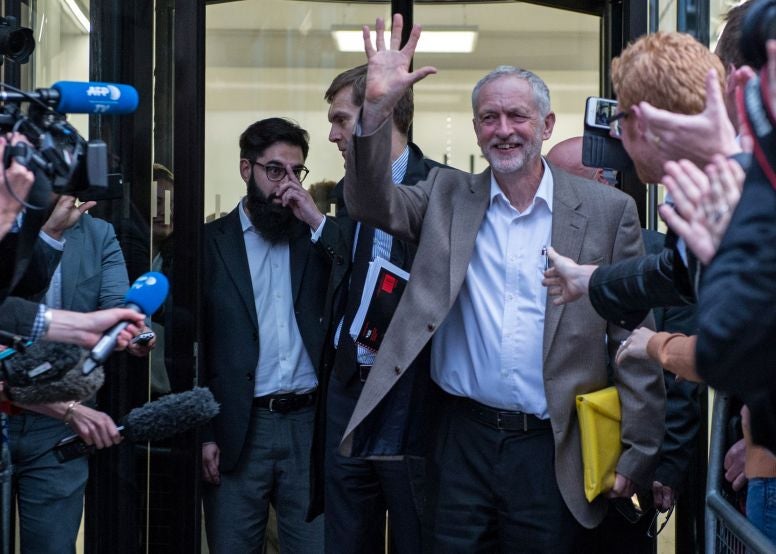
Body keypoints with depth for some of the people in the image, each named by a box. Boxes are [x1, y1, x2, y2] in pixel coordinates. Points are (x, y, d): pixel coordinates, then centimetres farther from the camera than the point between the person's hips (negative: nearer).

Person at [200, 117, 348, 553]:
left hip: (311, 423, 1)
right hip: (237, 429, -1)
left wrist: (317, 220, -9)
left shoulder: (318, 236, 10)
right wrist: (203, 432, -2)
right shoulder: (210, 242, 4)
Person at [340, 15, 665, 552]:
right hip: (461, 440, 2)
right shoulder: (448, 196, 7)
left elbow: (635, 342, 0)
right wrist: (377, 107, -22)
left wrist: (638, 452, -3)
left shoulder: (608, 211, 0)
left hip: (552, 448, -1)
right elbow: (373, 203, -8)